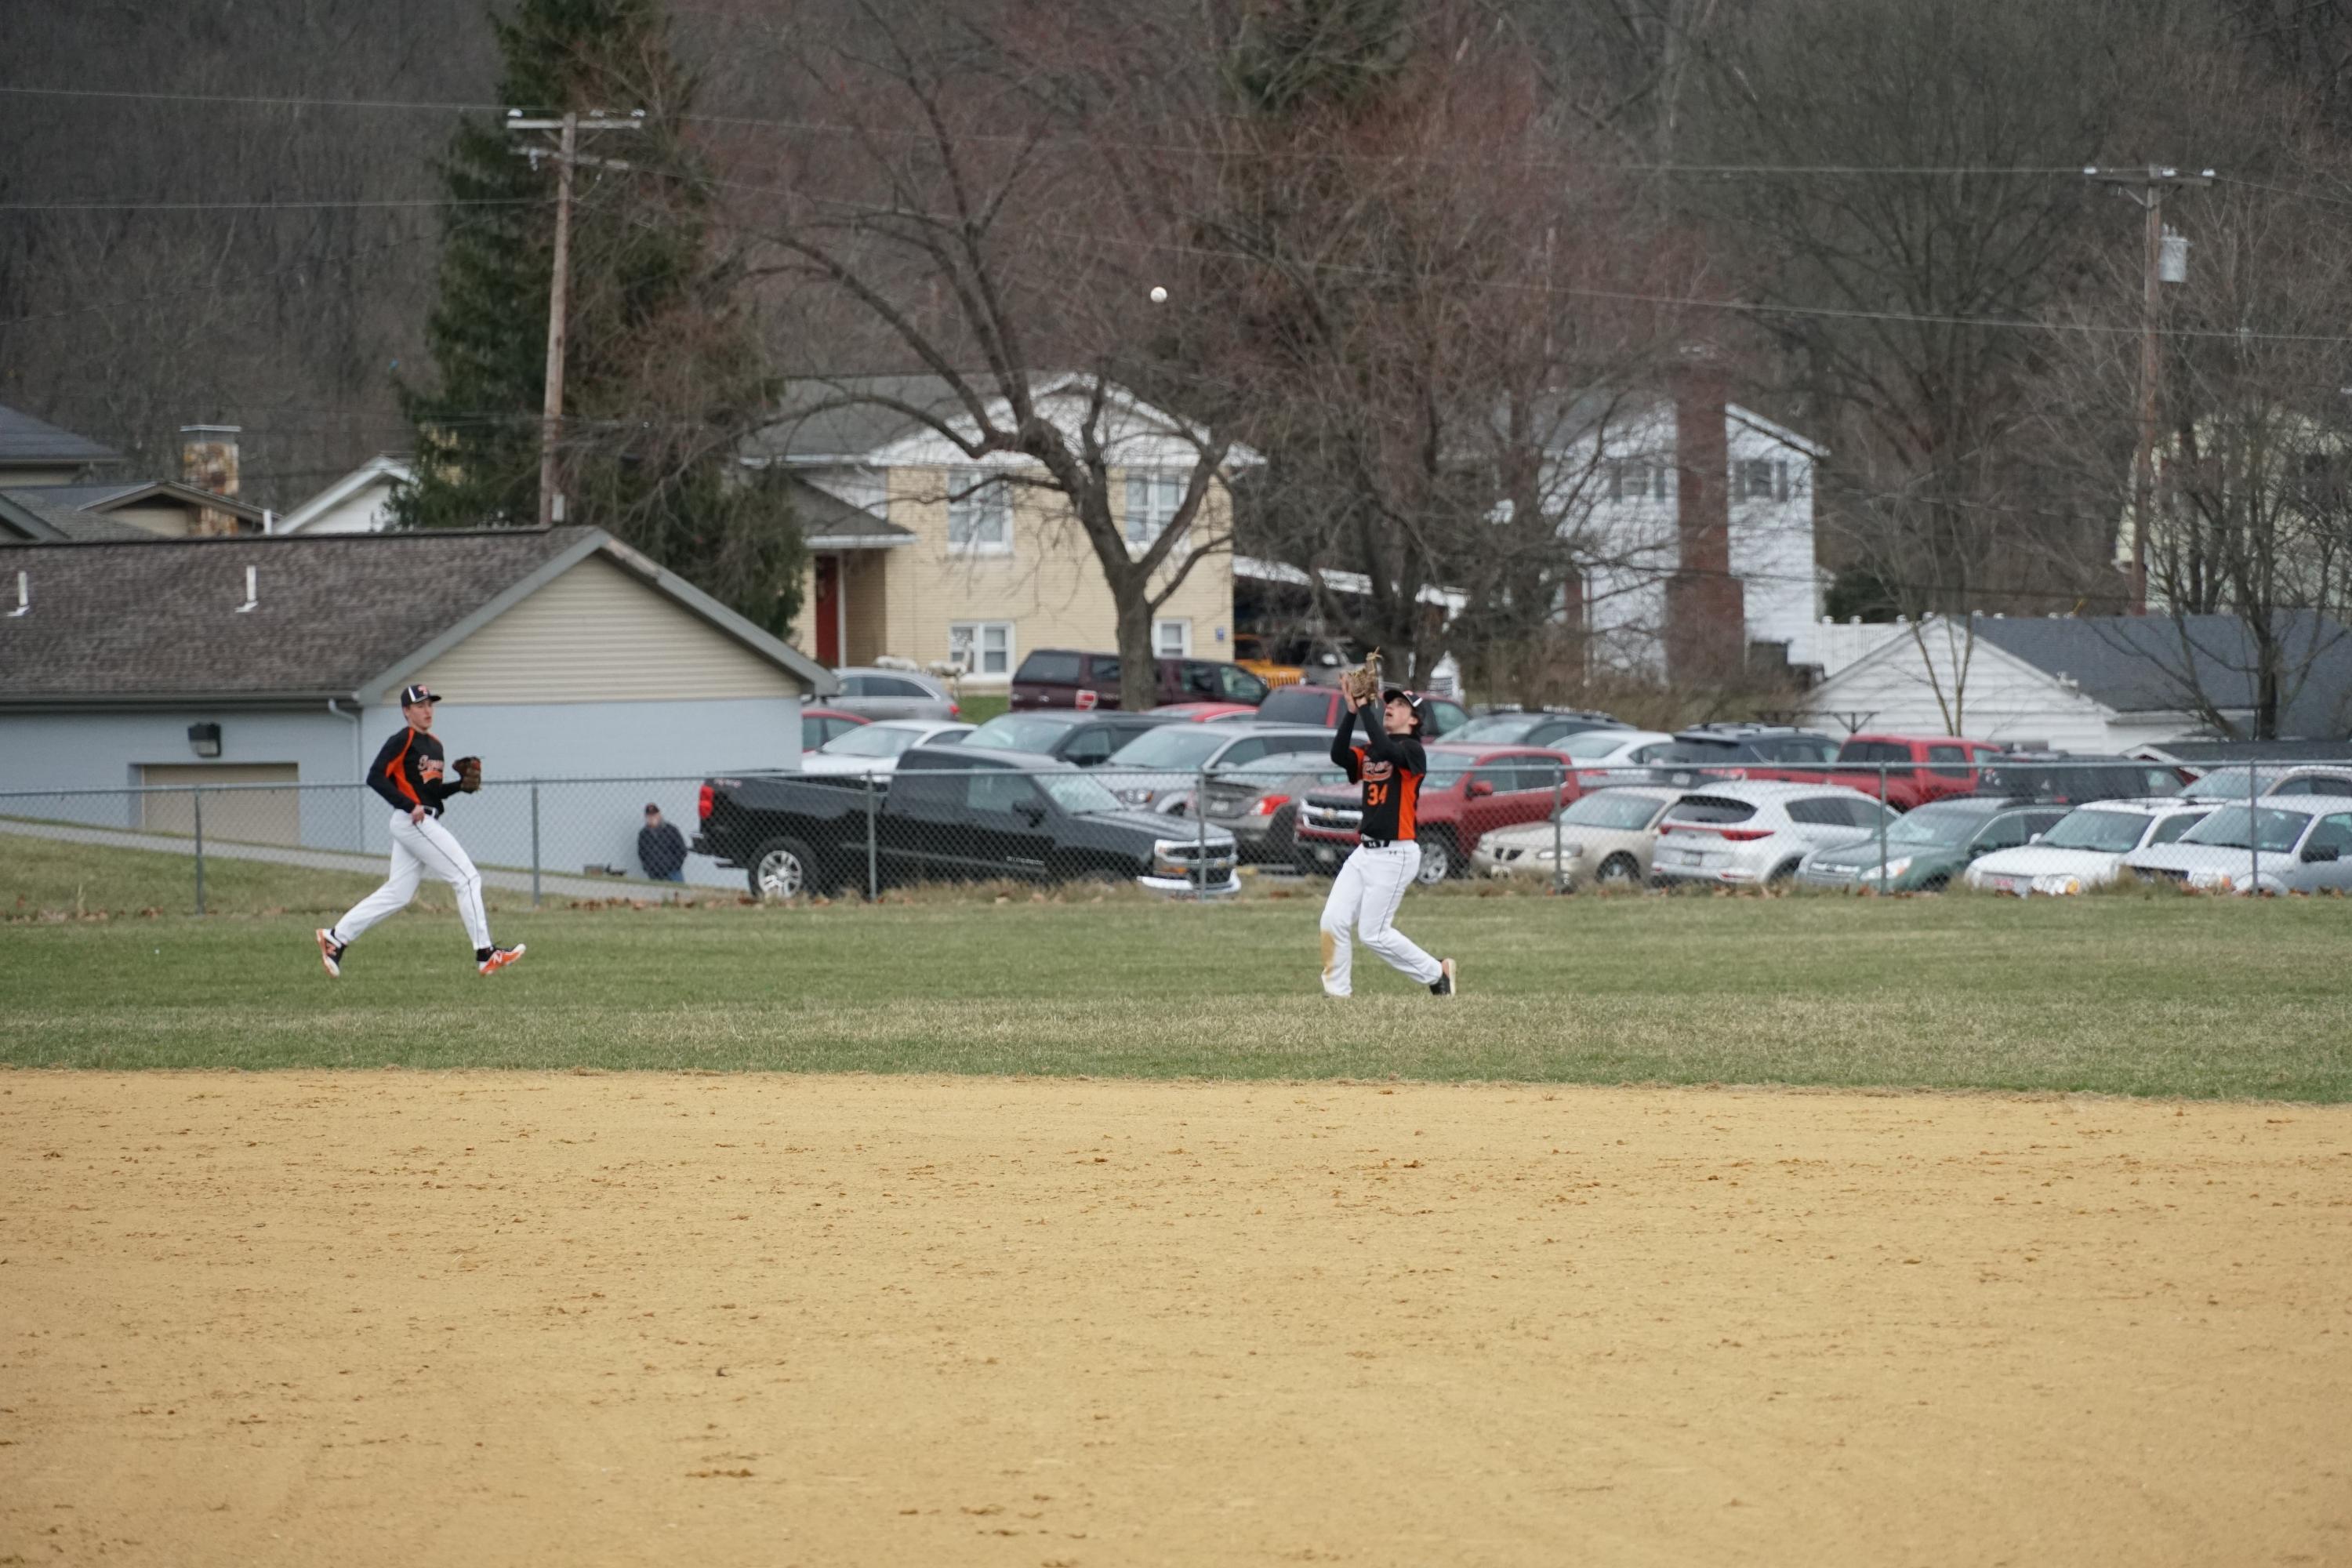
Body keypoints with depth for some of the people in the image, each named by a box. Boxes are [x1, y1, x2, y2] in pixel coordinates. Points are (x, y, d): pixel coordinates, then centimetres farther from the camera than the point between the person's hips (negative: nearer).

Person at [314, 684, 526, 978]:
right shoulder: (403, 741, -9)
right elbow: (375, 777, -17)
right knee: (467, 878, -9)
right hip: (413, 822, -10)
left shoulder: (434, 744, 17)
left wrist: (461, 785, 4)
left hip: (424, 823, 10)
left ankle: (335, 938, 14)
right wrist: (410, 806, -22)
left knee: (397, 895, 10)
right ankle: (485, 954, -9)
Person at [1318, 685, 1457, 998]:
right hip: (1365, 851, 7)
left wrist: (1366, 708, -23)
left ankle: (1436, 972, 9)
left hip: (1395, 854, -7)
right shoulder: (1369, 752, 14)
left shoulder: (1412, 750, -7)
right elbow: (1339, 755, -5)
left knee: (1373, 933, -6)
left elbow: (1386, 751, -28)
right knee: (1332, 922, -3)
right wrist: (1352, 710, -13)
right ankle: (1336, 992, 4)